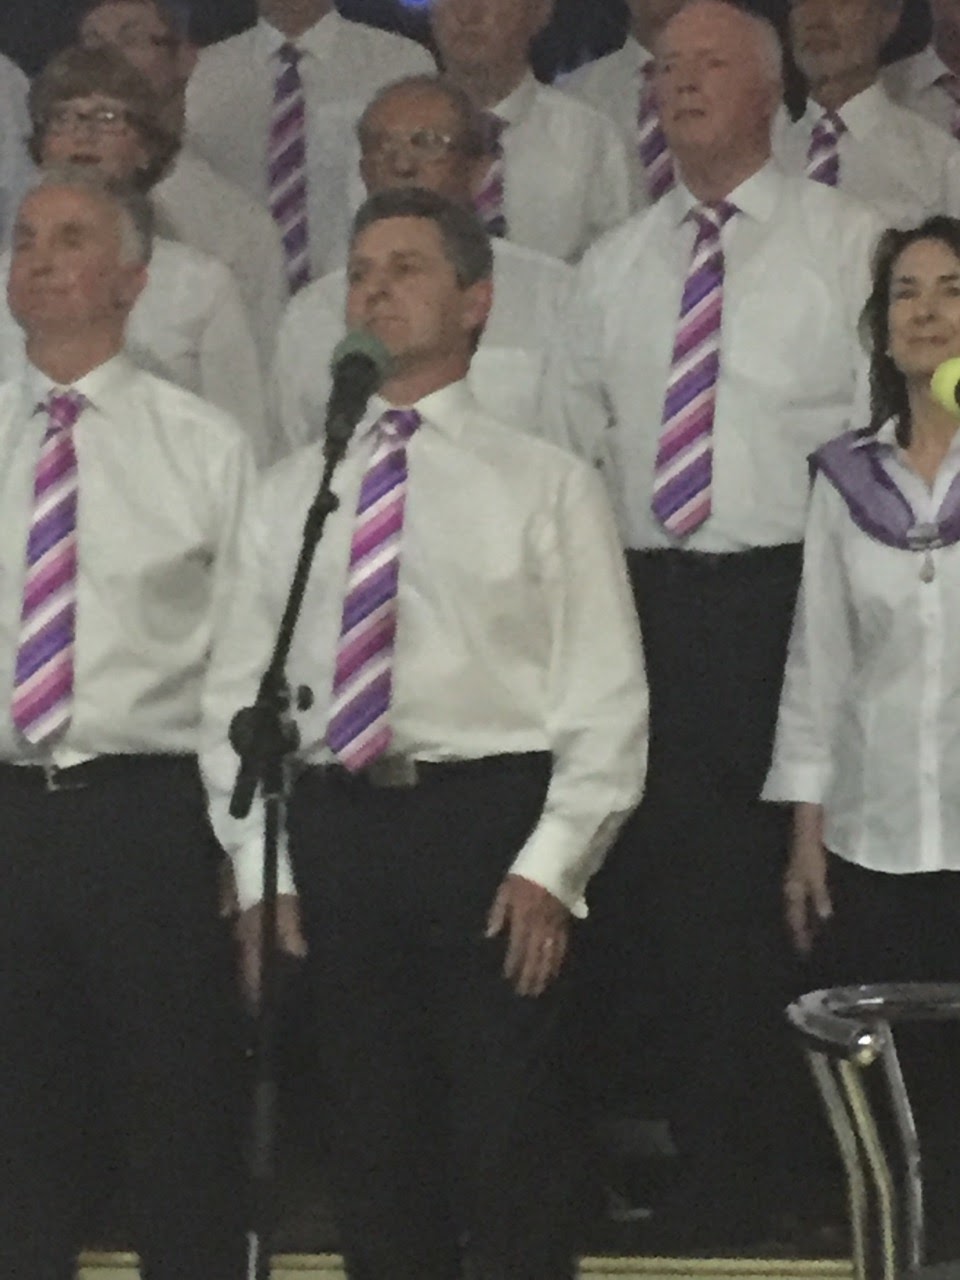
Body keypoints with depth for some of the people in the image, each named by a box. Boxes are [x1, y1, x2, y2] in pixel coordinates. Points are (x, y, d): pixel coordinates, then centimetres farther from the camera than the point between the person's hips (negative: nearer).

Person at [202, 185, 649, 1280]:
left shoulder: (546, 484, 5)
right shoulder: (291, 491, 14)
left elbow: (606, 695, 0)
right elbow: (237, 687, 12)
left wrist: (551, 865, -10)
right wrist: (259, 874, 3)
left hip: (493, 824, -3)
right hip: (335, 829, 3)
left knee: (512, 1162, -3)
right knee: (373, 1167, 7)